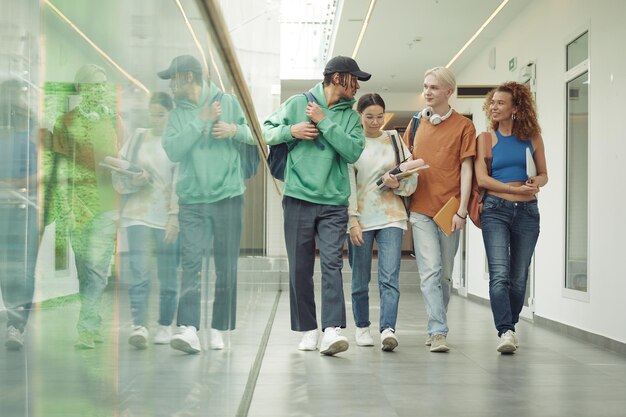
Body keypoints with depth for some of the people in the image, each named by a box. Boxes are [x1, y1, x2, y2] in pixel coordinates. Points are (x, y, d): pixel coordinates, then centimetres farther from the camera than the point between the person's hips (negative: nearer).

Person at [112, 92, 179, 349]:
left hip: (167, 217, -2)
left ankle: (165, 326, 17)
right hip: (138, 214, 2)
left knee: (168, 277, 4)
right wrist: (134, 180, -9)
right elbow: (118, 175, 12)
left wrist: (175, 217, -12)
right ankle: (139, 326, -11)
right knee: (139, 273, -8)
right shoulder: (138, 138, 10)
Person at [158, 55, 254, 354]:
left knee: (226, 267, 4)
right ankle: (189, 330, -19)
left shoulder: (227, 101, 5)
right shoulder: (177, 114, 11)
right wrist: (201, 121, -9)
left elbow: (252, 135, 7)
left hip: (228, 197, -1)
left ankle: (219, 330, 13)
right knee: (190, 262, -12)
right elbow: (172, 150, -5)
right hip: (192, 200, 1)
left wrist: (235, 130, -13)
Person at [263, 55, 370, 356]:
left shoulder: (351, 117, 11)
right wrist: (291, 130, -8)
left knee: (332, 264, -12)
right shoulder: (297, 103, 7)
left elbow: (354, 151, -5)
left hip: (334, 202, 1)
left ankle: (332, 330, -19)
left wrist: (325, 122, -8)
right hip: (298, 198, -1)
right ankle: (308, 330, 12)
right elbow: (266, 130, 11)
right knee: (300, 268, 3)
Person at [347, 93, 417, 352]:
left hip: (391, 217, 1)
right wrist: (353, 220, -11)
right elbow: (348, 185, -3)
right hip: (361, 219, -1)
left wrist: (398, 184, -12)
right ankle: (362, 328, 22)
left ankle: (387, 330, -19)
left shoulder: (395, 140, 9)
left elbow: (412, 179, 10)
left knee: (389, 277, -12)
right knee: (360, 279, 6)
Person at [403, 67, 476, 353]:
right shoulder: (416, 123, 12)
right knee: (430, 270, -10)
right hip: (421, 208, 1)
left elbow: (466, 170, -2)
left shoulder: (463, 126, 2)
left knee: (444, 274, 6)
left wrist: (461, 210, -9)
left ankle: (436, 328, 20)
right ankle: (438, 332, -12)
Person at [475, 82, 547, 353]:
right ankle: (506, 332, -20)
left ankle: (509, 326, 22)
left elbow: (544, 174, 17)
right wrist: (517, 189, -11)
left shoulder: (532, 137, 9)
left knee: (519, 276, 7)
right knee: (499, 273, -15)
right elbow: (482, 178, -4)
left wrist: (537, 182, -7)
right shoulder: (487, 138, 5)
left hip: (527, 212, 2)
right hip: (496, 210, -2)